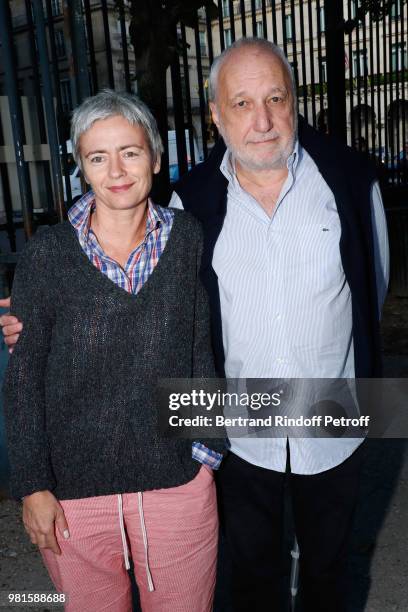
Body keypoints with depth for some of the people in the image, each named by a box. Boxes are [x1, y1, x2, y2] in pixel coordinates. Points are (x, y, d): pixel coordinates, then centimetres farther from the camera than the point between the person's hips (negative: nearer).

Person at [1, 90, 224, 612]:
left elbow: (205, 350, 2)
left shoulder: (189, 240, -3)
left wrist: (211, 449, -2)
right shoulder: (46, 254, -6)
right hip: (71, 488, 0)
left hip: (177, 481, 1)